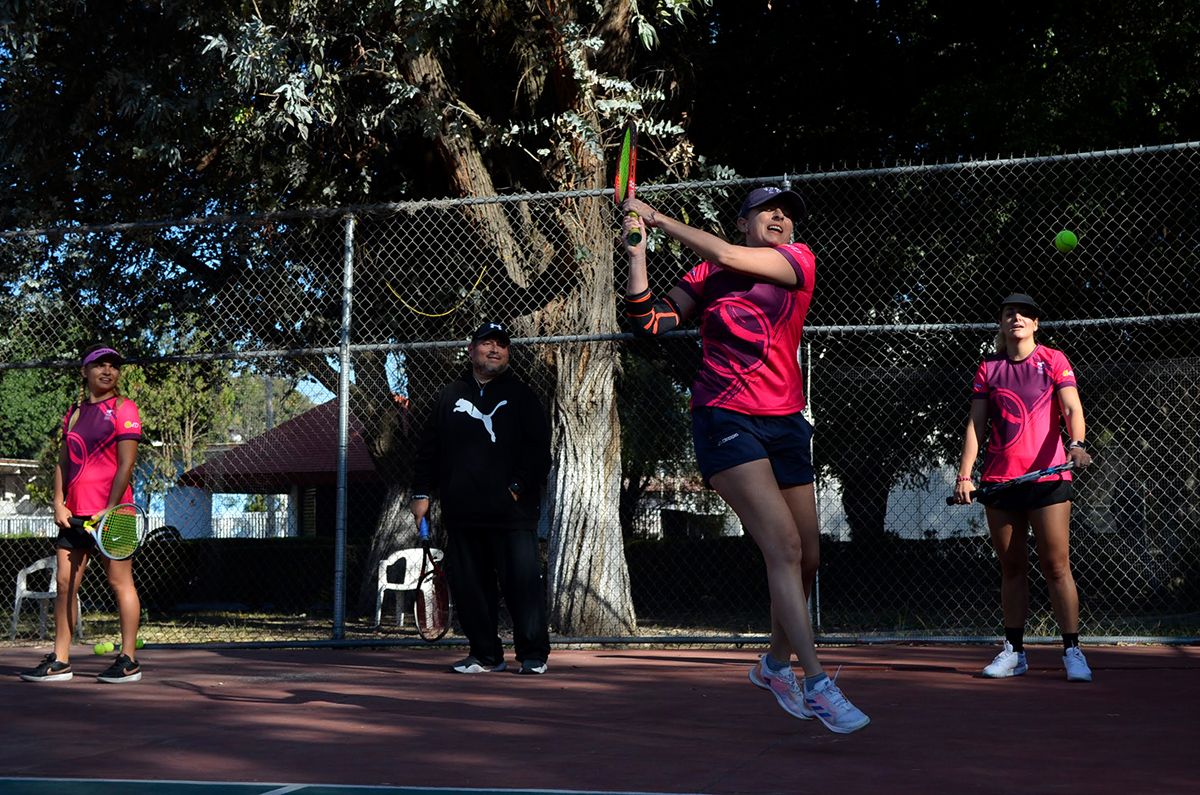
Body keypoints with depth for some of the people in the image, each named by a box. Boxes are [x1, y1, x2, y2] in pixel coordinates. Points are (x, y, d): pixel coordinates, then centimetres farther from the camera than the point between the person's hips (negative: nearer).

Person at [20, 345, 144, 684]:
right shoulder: (75, 411, 15)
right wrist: (59, 503, 2)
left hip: (112, 511, -6)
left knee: (120, 581, -2)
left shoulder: (124, 408, -3)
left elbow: (126, 464, -10)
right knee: (65, 582, 4)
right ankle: (60, 661, 10)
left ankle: (129, 660, 4)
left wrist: (109, 510, -16)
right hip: (74, 512, 6)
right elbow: (63, 462, 16)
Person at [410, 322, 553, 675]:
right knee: (469, 585, 5)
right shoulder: (450, 395, 18)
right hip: (462, 513, 3)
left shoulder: (521, 396, 9)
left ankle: (533, 654, 3)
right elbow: (429, 447, 18)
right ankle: (485, 654, 15)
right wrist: (421, 492, 10)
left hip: (512, 513, -3)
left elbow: (539, 449, 2)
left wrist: (518, 486, -10)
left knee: (523, 582, -7)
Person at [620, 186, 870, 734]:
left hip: (785, 422, 4)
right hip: (725, 418, -3)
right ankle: (817, 685, -17)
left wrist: (660, 218, -4)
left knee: (807, 558, 8)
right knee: (784, 546, -18)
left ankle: (776, 662, 32)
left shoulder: (799, 260, 6)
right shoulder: (705, 277, 8)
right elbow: (649, 322, 0)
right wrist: (637, 252, -8)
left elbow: (729, 257, -9)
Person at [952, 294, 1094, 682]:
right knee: (1011, 567, 7)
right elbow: (975, 425, 10)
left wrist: (1077, 444, -27)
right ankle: (1014, 652, 13)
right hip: (999, 478, 3)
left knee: (1056, 566, -6)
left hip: (1047, 475, -3)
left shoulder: (1054, 360, 5)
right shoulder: (988, 369, 11)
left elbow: (1072, 409, -7)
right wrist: (964, 475, 1)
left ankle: (1072, 651, 0)